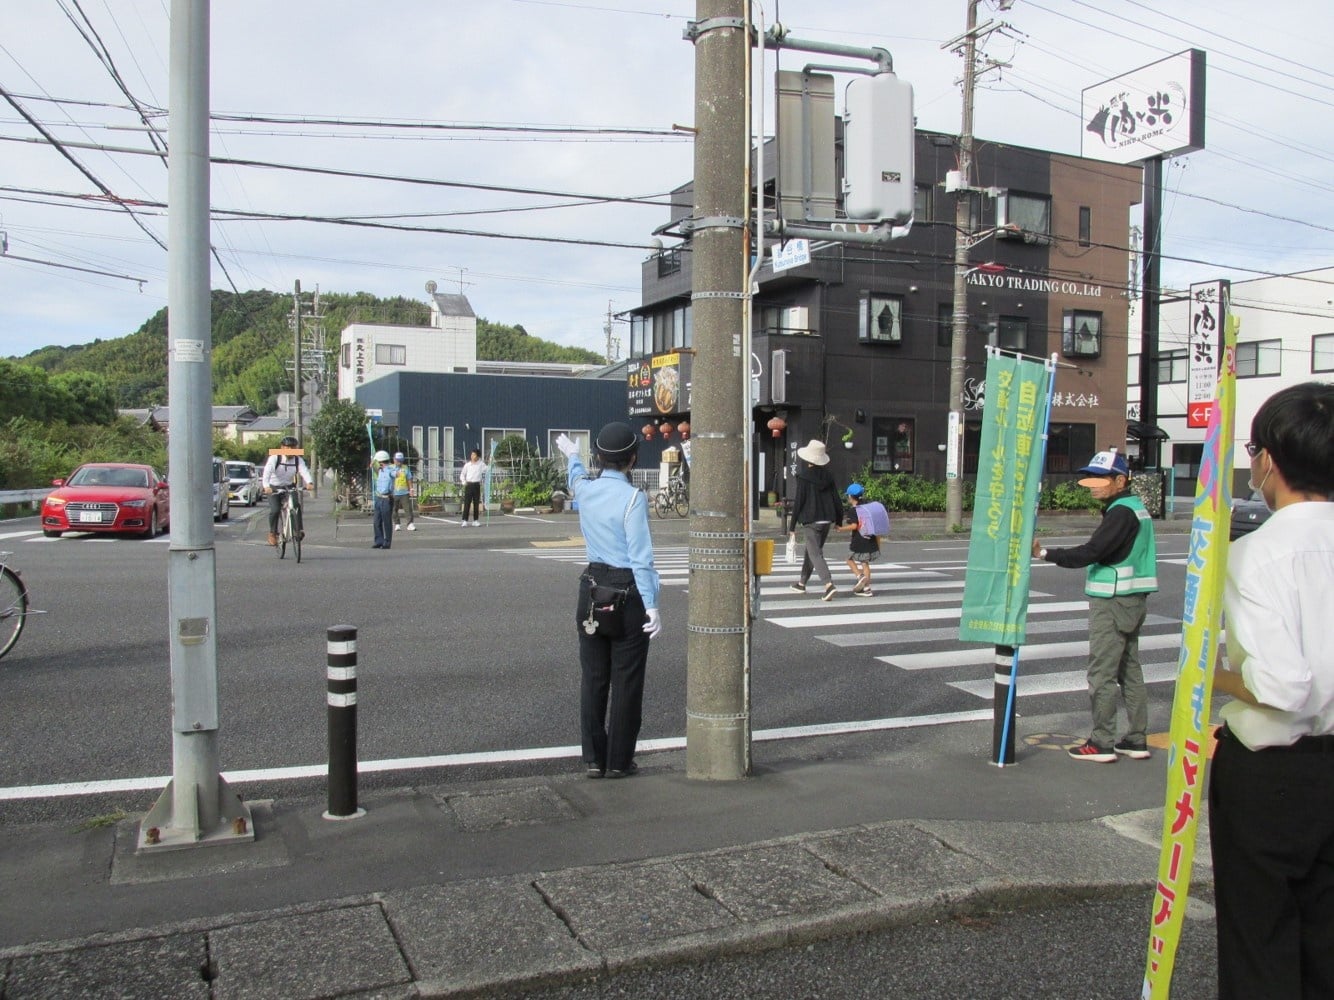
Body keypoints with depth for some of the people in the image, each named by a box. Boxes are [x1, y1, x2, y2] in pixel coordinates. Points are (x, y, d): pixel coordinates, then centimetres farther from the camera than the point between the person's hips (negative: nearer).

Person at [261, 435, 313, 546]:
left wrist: (309, 482, -45)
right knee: (275, 510, -19)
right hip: (273, 488, -2)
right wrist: (266, 486, -47)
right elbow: (267, 472, -28)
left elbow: (304, 471, -23)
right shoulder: (274, 458, -14)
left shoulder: (298, 460, -6)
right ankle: (272, 533, 0)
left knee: (296, 506, -21)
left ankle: (298, 530, -18)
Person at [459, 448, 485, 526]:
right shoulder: (467, 464, 4)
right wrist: (464, 481, -2)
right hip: (468, 485, -1)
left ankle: (475, 521, 12)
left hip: (477, 485, 1)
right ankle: (465, 521, -5)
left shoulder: (481, 464, 4)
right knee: (467, 503, -5)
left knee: (476, 503, 5)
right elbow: (462, 474, 11)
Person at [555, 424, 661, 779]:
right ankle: (619, 761, 13)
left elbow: (577, 475, 30)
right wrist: (651, 605, -19)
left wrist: (571, 454, 52)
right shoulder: (633, 497, -15)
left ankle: (593, 760, 18)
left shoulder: (585, 487, 3)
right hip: (627, 591, -6)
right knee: (626, 680, 5)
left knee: (593, 678, 12)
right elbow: (641, 556, -19)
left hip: (592, 587, 6)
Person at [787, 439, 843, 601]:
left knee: (815, 554, -7)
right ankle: (802, 583, 34)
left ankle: (829, 584, -25)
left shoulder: (803, 477, -12)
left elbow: (798, 501, -12)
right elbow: (836, 499, 6)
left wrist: (793, 525, -5)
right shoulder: (827, 476, 4)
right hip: (826, 520, 6)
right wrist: (838, 520, 16)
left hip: (809, 521, -6)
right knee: (812, 551, 21)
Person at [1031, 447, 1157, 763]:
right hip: (1131, 599, 10)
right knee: (1130, 670, 13)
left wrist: (1045, 553, -22)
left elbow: (1090, 552, -24)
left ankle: (1101, 742, -1)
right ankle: (1136, 740, 19)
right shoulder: (1135, 509, 15)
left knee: (1102, 673, -5)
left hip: (1113, 602, -10)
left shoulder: (1121, 513, -17)